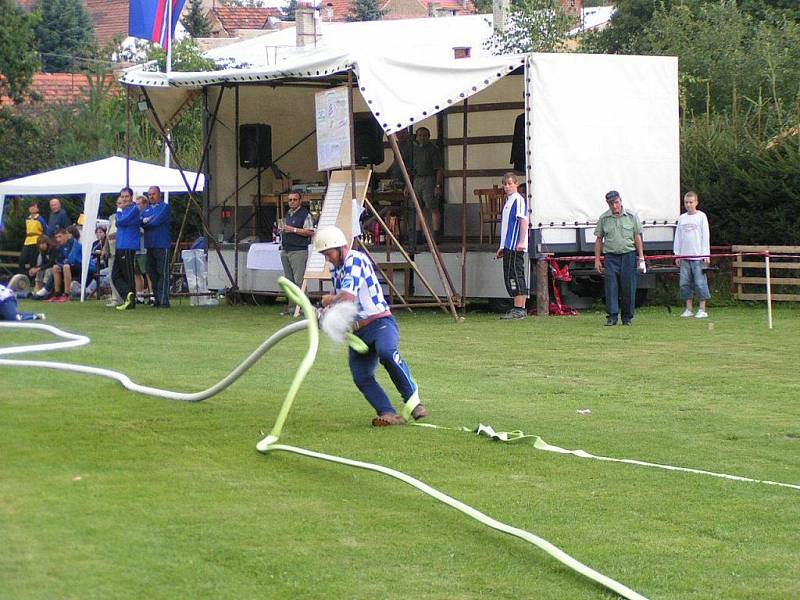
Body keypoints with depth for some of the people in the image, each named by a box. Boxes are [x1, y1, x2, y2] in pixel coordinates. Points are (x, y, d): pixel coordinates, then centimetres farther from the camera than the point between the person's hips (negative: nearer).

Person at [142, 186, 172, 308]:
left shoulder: (165, 207, -1)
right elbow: (140, 221, 7)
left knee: (162, 273, -8)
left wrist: (144, 222, 1)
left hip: (162, 245, -7)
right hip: (149, 245, 7)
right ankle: (156, 299, 13)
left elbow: (156, 221, -13)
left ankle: (163, 300, -10)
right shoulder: (147, 209, 19)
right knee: (152, 273, 8)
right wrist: (146, 221, -13)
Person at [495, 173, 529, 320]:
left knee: (515, 276, -11)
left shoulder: (518, 200, -8)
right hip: (508, 246, 10)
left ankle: (519, 309, -11)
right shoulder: (507, 201, 20)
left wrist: (521, 242, -24)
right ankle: (520, 309, 14)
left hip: (516, 246, -10)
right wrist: (502, 247, 25)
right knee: (510, 277, 10)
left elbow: (523, 221, -17)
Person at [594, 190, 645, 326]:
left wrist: (641, 258, 1)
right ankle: (612, 316, -4)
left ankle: (627, 317, 9)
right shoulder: (603, 218, 6)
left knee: (628, 287, 0)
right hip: (610, 256, 1)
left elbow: (638, 238, 6)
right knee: (611, 287, -6)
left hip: (628, 255, 0)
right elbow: (598, 240, 10)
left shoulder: (632, 217, 5)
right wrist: (597, 260, 5)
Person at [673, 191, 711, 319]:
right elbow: (677, 237, 15)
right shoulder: (682, 218, 12)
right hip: (684, 256, 4)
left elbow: (705, 236, -1)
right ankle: (688, 309, 10)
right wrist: (677, 254, 10)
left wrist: (706, 254, -6)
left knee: (700, 283, -5)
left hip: (698, 256, -4)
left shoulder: (701, 216, 1)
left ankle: (702, 310, -1)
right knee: (685, 283, 3)